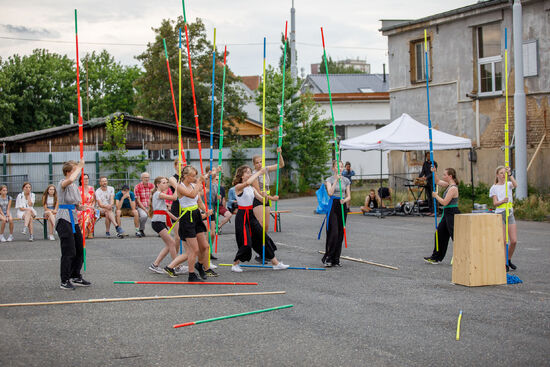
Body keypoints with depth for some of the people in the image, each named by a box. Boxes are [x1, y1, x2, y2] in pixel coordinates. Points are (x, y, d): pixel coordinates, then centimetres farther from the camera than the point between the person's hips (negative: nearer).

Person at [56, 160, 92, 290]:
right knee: (69, 252, -9)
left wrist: (81, 207, 0)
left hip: (73, 220, 9)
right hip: (64, 220, -9)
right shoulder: (62, 184, -10)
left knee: (79, 251, 14)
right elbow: (70, 180, -36)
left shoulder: (75, 186, 16)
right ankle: (64, 281, -2)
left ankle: (75, 277, 26)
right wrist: (80, 167, -23)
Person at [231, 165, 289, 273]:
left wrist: (271, 198, -15)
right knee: (246, 243, -10)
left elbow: (261, 198, 4)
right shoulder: (238, 187, -12)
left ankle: (275, 263, 11)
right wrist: (259, 172, -28)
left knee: (263, 237, 7)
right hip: (242, 216, -8)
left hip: (251, 215, 8)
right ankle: (235, 264, 9)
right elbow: (247, 183, -34)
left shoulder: (252, 188, 10)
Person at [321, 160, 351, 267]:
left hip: (343, 206, 4)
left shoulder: (346, 180, 10)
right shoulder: (329, 180, -1)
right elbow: (330, 193, -17)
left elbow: (349, 196, 9)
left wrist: (345, 200, -13)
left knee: (340, 234, 4)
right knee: (333, 233, -12)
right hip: (333, 206, -4)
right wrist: (336, 180, -21)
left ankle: (336, 259, 10)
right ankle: (327, 258, -4)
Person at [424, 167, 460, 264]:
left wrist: (436, 196, -7)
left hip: (452, 214, -10)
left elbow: (444, 202, -21)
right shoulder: (449, 185, 9)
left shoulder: (453, 188, -19)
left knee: (455, 237, -8)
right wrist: (435, 172, 9)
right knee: (440, 234, 16)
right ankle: (436, 257, 25)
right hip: (447, 214, 10)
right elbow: (437, 182, 24)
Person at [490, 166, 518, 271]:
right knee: (503, 241, -8)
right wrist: (502, 201, -26)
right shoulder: (494, 188, 3)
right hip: (500, 214, -3)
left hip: (510, 214, 3)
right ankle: (504, 263, 6)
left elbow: (515, 185, -15)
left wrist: (510, 174, -27)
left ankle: (509, 260, 20)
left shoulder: (508, 184, 10)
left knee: (514, 241, -2)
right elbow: (495, 203, -6)